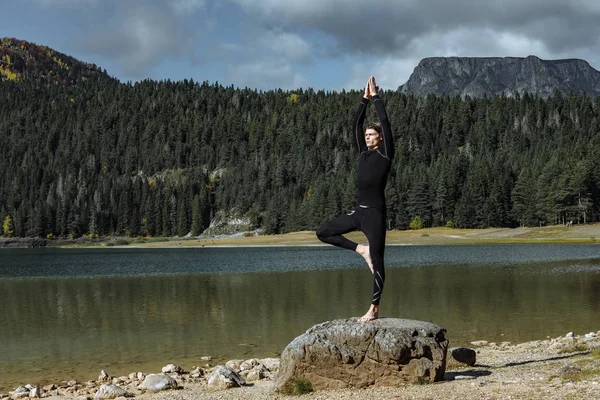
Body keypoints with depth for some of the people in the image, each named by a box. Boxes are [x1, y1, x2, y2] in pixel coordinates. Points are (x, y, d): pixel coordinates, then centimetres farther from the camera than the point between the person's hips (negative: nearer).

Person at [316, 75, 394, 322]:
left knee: (377, 261, -4)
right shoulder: (363, 153, 13)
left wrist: (376, 96, -2)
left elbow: (385, 122, -9)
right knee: (323, 232, 7)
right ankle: (361, 250, 11)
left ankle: (374, 309, 1)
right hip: (358, 212, 7)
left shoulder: (385, 155, -3)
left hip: (375, 213, -7)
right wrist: (365, 98, 11)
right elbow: (357, 124, 13)